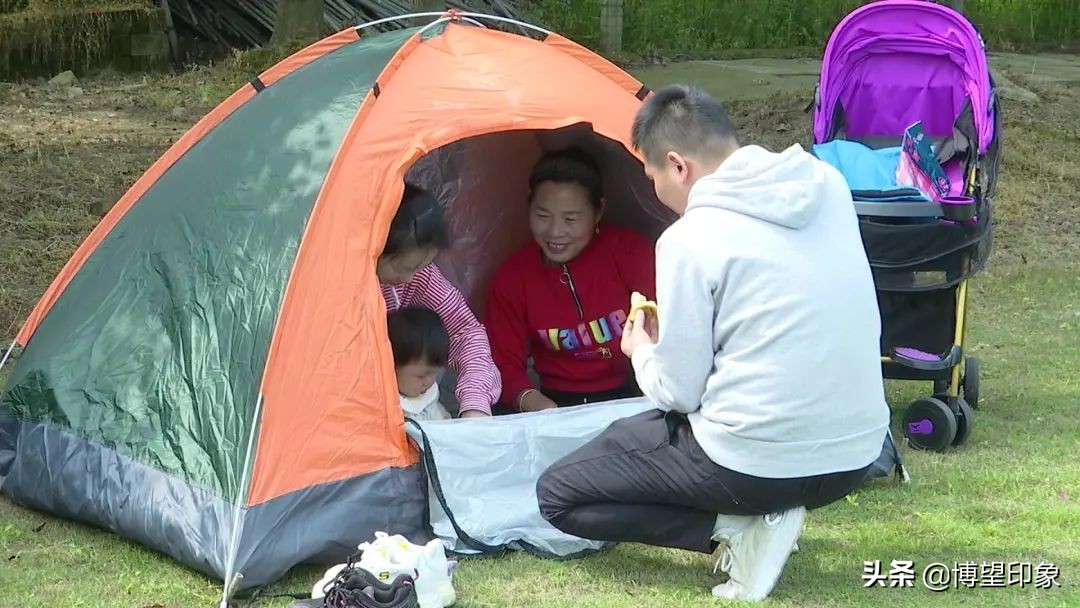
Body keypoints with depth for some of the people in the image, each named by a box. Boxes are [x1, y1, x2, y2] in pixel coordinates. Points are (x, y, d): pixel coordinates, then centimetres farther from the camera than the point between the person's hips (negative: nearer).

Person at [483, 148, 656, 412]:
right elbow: (505, 365, 2)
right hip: (558, 405, 2)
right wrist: (531, 402, -18)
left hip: (632, 397, -2)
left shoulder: (630, 250, -2)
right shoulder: (512, 276, 4)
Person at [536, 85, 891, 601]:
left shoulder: (692, 239, -15)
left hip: (756, 463, -7)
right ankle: (758, 514, 11)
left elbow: (677, 393, -9)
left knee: (558, 497, 10)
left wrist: (642, 351, 13)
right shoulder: (827, 186, 2)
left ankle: (736, 529, -4)